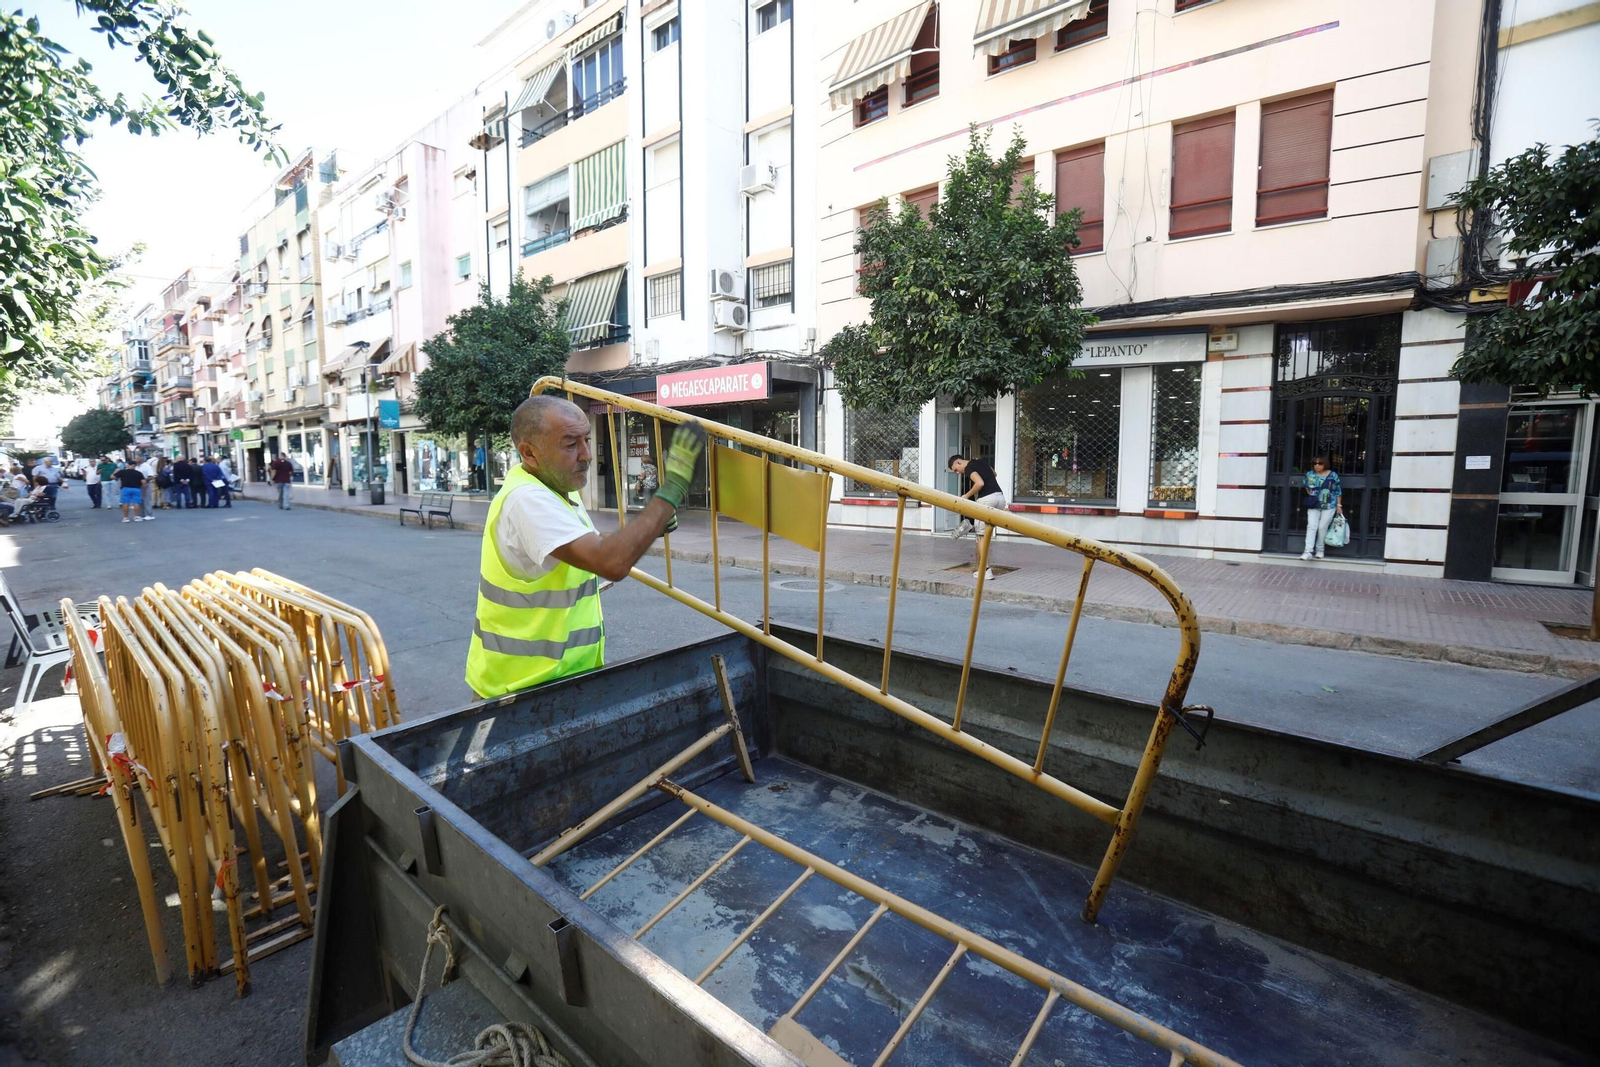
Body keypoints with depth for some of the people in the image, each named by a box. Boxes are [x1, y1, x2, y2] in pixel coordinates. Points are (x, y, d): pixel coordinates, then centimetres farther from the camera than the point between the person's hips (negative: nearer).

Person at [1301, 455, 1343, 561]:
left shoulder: (1333, 475, -6)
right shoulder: (1309, 474, 0)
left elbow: (1338, 491, -1)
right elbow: (1306, 486, 21)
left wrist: (1339, 505, -2)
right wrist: (1310, 495, 9)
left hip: (1329, 506, -1)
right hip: (1313, 506, 2)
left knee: (1322, 527, 1)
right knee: (1311, 526, -7)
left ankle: (1320, 549, 17)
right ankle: (1308, 551, -14)